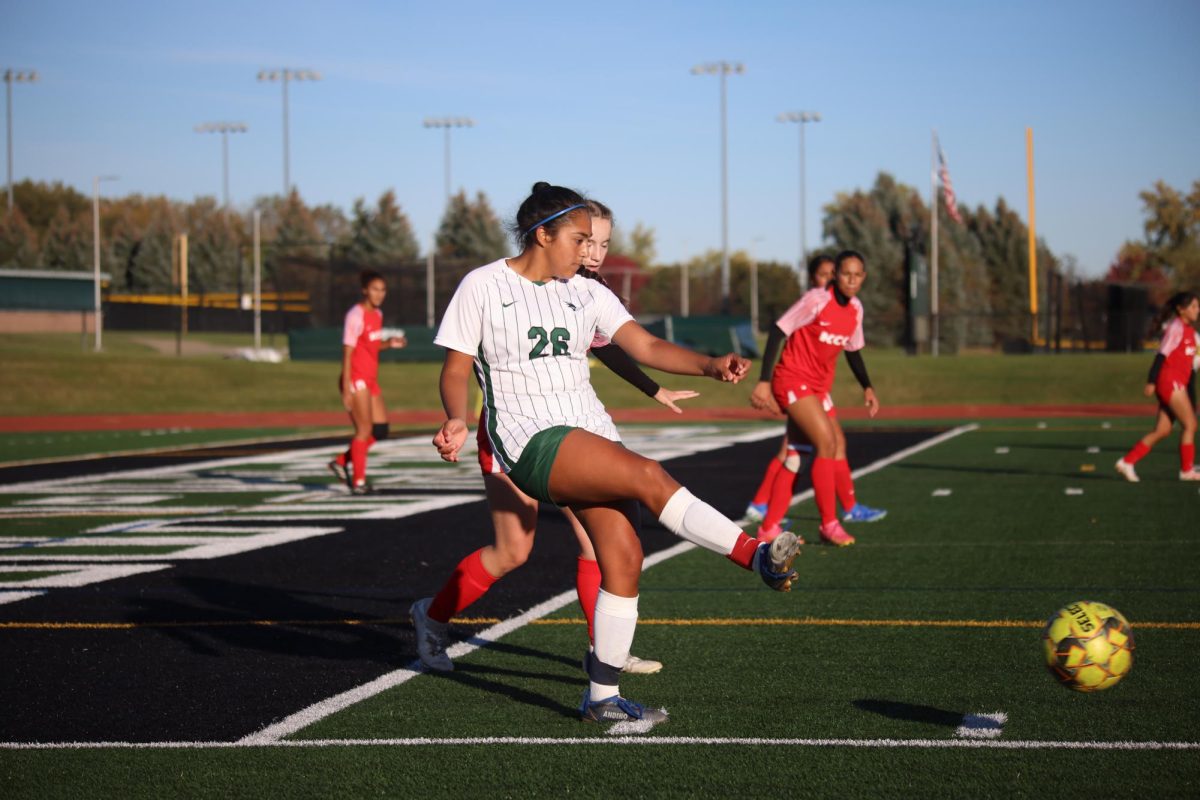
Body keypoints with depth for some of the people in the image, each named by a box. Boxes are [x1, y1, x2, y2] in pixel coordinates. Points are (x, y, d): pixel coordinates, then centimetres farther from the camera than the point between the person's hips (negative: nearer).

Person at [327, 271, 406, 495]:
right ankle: (358, 482, 3)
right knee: (365, 430, -5)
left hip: (370, 380, 9)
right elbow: (348, 352, -16)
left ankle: (342, 462, 18)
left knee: (381, 429, 7)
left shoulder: (378, 315, 12)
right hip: (356, 379, -9)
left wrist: (389, 343, 3)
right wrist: (346, 389, -19)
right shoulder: (356, 315, -14)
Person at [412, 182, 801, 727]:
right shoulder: (482, 287, 2)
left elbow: (646, 347, 4)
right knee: (648, 477, -27)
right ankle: (757, 557, -30)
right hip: (529, 440, -6)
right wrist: (457, 419, -19)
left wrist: (709, 366, -13)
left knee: (623, 557, -7)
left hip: (591, 435, 6)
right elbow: (455, 370, 1)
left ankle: (603, 697, 3)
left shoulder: (587, 294, 13)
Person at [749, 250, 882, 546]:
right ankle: (829, 524, -8)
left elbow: (853, 350, 20)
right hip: (793, 380, -8)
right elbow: (778, 331, -18)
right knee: (827, 443, -18)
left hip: (818, 387, 8)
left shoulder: (855, 309, 4)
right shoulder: (817, 299, -18)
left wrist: (867, 388, 16)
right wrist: (764, 382, -21)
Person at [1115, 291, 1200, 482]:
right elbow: (1162, 354, -16)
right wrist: (1151, 381, -22)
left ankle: (1127, 462, 6)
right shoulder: (1176, 328, -10)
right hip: (1169, 381, -9)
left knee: (1162, 431, 5)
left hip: (1178, 385, 9)